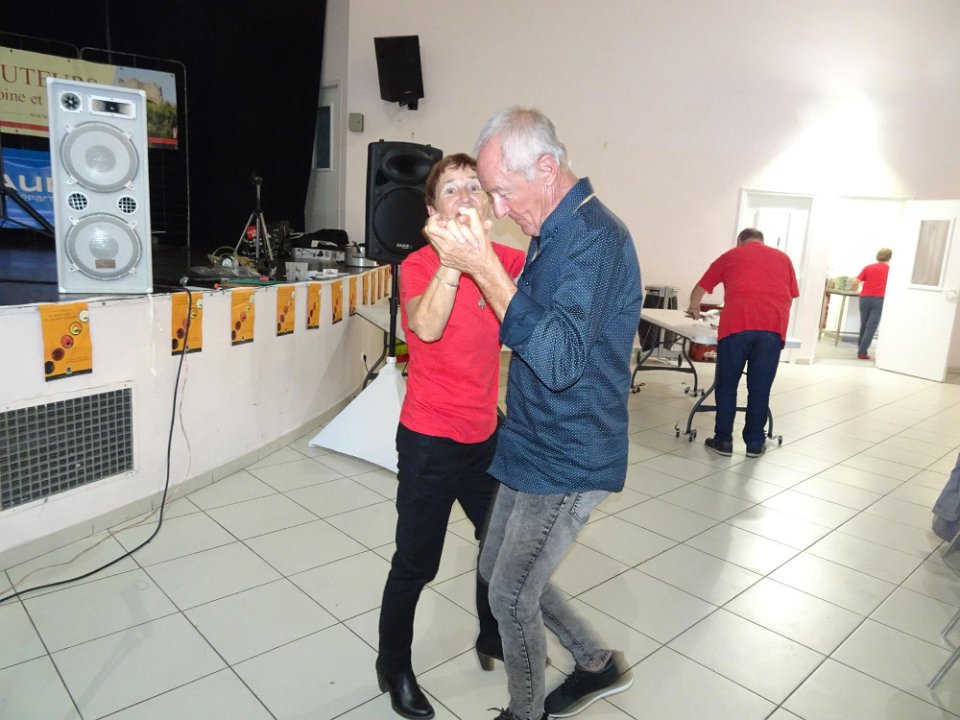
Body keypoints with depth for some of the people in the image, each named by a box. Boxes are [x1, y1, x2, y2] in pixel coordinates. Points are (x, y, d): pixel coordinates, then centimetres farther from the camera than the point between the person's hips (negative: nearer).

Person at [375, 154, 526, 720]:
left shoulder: (508, 260, 1)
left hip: (485, 434, 6)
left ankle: (495, 641, 48)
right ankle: (394, 667, 35)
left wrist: (482, 256, -20)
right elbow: (426, 326, -32)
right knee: (416, 563, 8)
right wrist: (454, 255, -37)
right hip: (431, 440, -5)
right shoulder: (420, 265, -14)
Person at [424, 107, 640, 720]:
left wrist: (485, 269, -32)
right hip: (534, 444, 10)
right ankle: (598, 663, 38)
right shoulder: (554, 232, 8)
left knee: (512, 593, 5)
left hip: (566, 459, -10)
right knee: (498, 568, 20)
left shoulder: (595, 237, -21)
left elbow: (559, 359, -32)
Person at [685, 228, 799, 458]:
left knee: (727, 385, 8)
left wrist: (694, 308, 49)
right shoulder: (783, 257, 25)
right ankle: (755, 443, 14)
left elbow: (699, 289, 30)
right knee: (760, 388, 7)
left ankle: (723, 440, 11)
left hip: (737, 324, -1)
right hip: (774, 326, 2)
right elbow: (791, 296, 27)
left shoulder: (730, 255, 22)